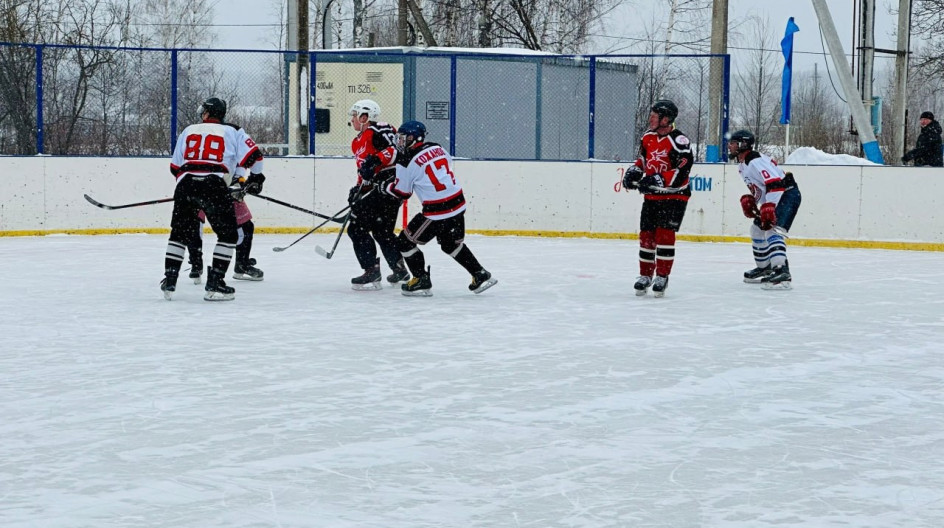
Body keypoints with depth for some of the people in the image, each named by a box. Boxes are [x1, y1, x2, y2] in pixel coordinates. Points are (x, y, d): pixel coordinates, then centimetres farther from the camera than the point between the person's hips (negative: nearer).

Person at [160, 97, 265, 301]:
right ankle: (214, 284, 2)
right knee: (228, 234, 9)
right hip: (214, 185, -3)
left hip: (185, 184, 3)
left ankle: (169, 281, 13)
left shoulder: (188, 131, 22)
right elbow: (253, 155, 6)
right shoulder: (232, 133, 13)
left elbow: (175, 167, 23)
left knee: (180, 232, 18)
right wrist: (256, 178, 23)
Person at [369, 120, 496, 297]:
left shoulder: (406, 161, -9)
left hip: (437, 212, -7)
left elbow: (401, 192, -2)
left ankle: (421, 281, 9)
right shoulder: (437, 148, 8)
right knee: (452, 244, 27)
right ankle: (480, 275, 25)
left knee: (405, 242, 7)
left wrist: (384, 186, 17)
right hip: (458, 203, 7)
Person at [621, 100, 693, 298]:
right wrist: (634, 171, 1)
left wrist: (656, 181, -30)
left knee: (664, 235, -12)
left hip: (674, 196, -7)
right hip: (651, 196, 7)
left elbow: (681, 173, -25)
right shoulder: (648, 137, 5)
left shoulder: (679, 142, -20)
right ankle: (645, 275, 17)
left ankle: (662, 277, -2)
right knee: (646, 235, 6)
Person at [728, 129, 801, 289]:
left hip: (787, 194, -12)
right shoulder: (743, 164, 14)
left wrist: (768, 207, -36)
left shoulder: (756, 161, -21)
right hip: (772, 199, 12)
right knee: (758, 229, 19)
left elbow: (775, 183, -30)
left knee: (773, 230, -27)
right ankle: (765, 268, 34)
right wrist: (748, 199, 9)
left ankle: (782, 272, -39)